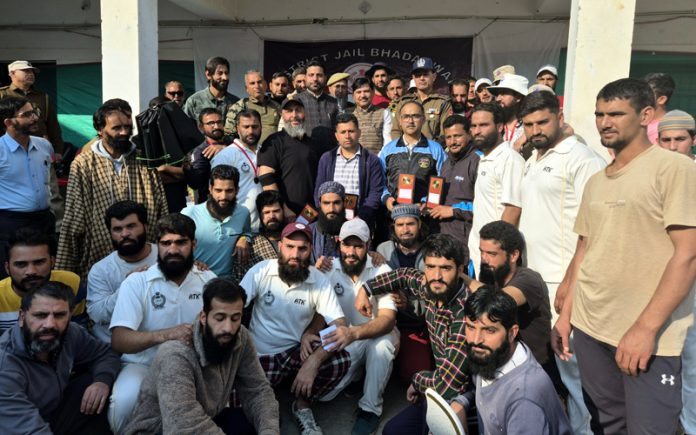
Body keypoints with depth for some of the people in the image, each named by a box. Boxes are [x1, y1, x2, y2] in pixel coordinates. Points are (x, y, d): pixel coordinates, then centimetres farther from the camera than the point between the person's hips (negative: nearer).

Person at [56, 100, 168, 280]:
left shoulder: (144, 160, 3)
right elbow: (73, 221, -4)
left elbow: (161, 210, 5)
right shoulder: (83, 165, -4)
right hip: (99, 259, -2)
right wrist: (64, 268, -5)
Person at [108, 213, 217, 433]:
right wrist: (165, 335, -34)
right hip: (144, 365, -2)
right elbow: (119, 341, -17)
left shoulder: (208, 279, 3)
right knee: (125, 401, -31)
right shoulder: (136, 282, -8)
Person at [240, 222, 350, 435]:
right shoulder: (260, 271, -12)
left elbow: (340, 325, -17)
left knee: (341, 360, -23)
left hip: (298, 350, 2)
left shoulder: (319, 280, -10)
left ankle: (302, 405, 3)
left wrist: (313, 363, -30)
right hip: (260, 355, -2)